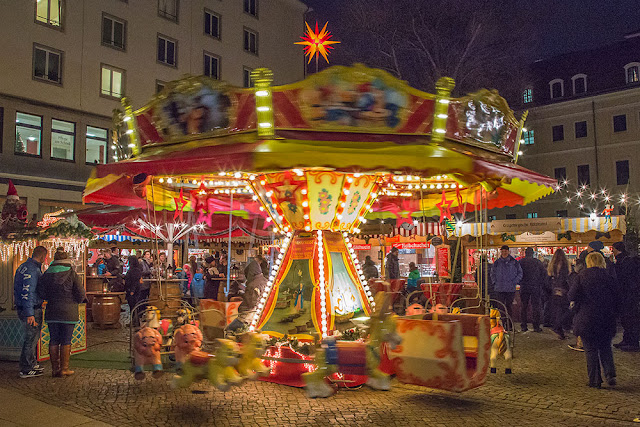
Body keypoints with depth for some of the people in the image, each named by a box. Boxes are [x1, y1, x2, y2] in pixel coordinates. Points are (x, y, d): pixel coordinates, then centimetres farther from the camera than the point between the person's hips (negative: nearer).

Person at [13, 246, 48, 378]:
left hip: (21, 308, 10)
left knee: (33, 337, 20)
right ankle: (26, 370, 6)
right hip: (32, 309, -10)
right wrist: (30, 314, -26)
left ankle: (32, 363, 31)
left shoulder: (23, 267, 13)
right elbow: (27, 292, -25)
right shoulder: (32, 270, -20)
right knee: (31, 338, -2)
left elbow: (17, 289, 22)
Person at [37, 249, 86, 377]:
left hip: (52, 312, 3)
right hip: (68, 312, -3)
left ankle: (55, 368, 15)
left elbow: (42, 293, 5)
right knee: (66, 341, 3)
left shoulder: (47, 274, 2)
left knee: (53, 340, 10)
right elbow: (81, 294, -8)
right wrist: (74, 301, 12)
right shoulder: (72, 274, -8)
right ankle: (64, 369, 6)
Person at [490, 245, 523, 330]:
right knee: (500, 306, 1)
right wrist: (495, 282, 6)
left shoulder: (514, 262, 3)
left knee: (509, 306, 3)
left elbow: (520, 273, 10)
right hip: (499, 289, 1)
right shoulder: (497, 262, 8)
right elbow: (492, 273, 19)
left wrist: (514, 282, -1)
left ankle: (509, 325, 12)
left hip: (511, 289, -1)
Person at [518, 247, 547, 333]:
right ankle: (536, 327, 3)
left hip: (524, 287, 1)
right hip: (535, 287, -1)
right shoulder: (537, 262, -3)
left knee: (523, 306, 8)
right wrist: (540, 284, 7)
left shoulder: (520, 262, -2)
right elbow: (544, 274, -1)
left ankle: (523, 326, 8)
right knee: (535, 306, 4)